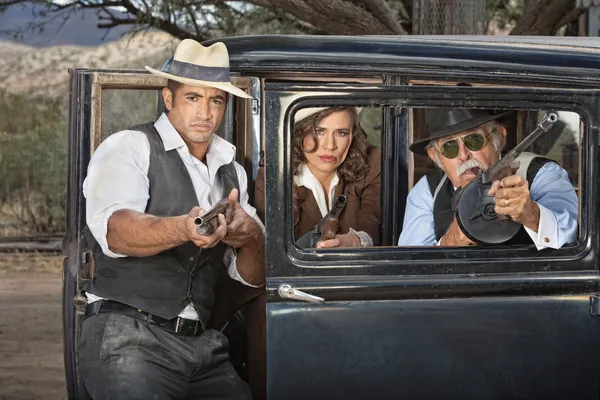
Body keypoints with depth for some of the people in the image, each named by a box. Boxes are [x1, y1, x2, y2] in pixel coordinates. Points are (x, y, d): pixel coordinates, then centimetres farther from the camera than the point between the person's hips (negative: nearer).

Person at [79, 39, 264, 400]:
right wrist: (184, 229, -39)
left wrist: (250, 237, -11)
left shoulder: (232, 172, 17)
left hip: (203, 344, 6)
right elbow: (115, 231, -20)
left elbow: (255, 276, 12)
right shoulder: (128, 148, 0)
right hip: (129, 338, -5)